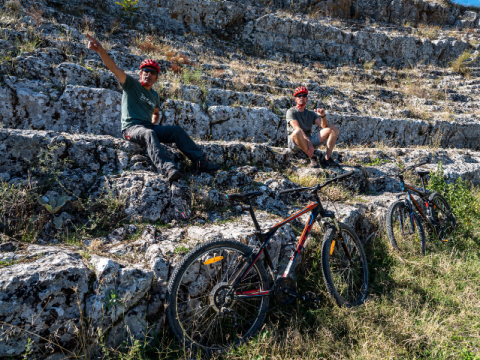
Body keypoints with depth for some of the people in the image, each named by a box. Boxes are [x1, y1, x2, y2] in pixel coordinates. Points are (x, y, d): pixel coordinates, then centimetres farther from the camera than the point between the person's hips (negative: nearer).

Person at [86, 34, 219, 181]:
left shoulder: (154, 95, 20)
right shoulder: (131, 84, 4)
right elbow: (114, 68, -12)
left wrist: (153, 124, 15)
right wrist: (100, 50, -28)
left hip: (149, 127, 6)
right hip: (131, 128, -6)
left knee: (177, 130, -13)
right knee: (149, 133, -38)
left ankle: (199, 162, -19)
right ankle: (167, 168, -56)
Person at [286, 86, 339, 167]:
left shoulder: (311, 113, 20)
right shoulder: (291, 112, 3)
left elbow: (325, 126, 6)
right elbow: (297, 128, -14)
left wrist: (323, 116, -16)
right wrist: (309, 142, -27)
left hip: (310, 140, 5)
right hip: (295, 142, -5)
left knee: (333, 128, -6)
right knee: (297, 132, -41)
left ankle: (327, 158, -17)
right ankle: (312, 158, -24)